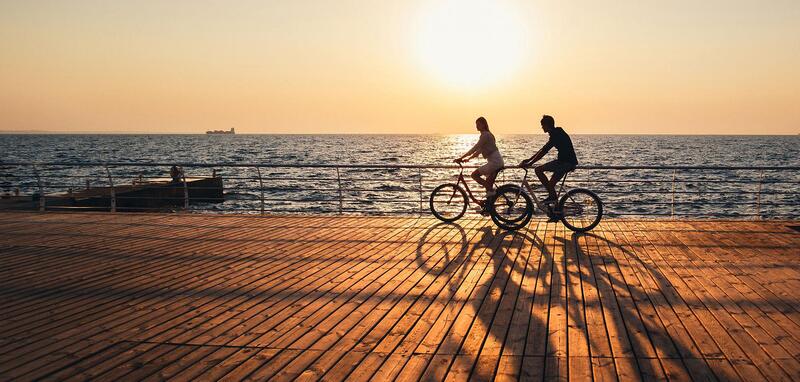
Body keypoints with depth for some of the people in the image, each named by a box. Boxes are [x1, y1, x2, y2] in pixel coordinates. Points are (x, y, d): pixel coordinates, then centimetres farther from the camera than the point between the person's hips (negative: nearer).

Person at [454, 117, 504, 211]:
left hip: (494, 161, -10)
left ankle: (491, 191, -9)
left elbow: (475, 148, -17)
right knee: (488, 183, 12)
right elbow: (479, 150, 22)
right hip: (498, 161, 10)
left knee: (474, 174, -12)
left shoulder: (485, 135, -11)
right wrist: (468, 158, 14)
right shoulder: (486, 135, 19)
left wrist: (461, 158, -16)